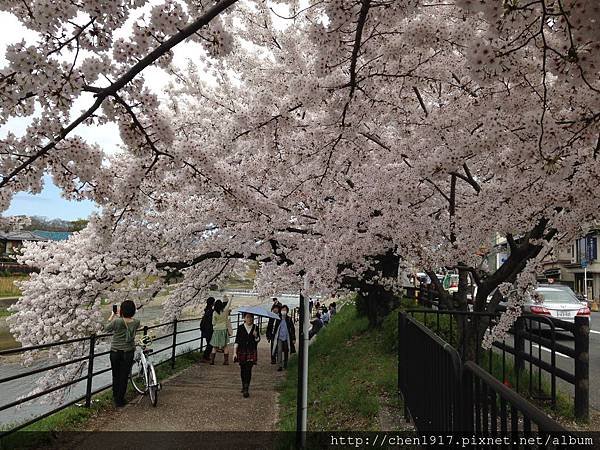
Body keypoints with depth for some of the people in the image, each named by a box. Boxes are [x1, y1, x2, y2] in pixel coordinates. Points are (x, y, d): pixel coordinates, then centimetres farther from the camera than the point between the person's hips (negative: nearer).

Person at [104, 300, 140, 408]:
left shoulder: (117, 321, -22)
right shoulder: (136, 322, -11)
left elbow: (106, 329, -4)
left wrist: (112, 316, 4)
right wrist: (120, 317, 9)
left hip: (116, 352, -1)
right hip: (129, 353, 1)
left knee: (116, 376, 17)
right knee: (124, 376, 11)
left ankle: (116, 398, 31)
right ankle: (120, 400, 19)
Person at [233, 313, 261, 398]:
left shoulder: (255, 328, 0)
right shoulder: (240, 328, -2)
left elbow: (258, 340, 5)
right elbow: (237, 340, -1)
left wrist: (256, 336, -18)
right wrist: (235, 352, -7)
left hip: (251, 352, -1)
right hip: (242, 351, 1)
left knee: (248, 370, -8)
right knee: (242, 370, 9)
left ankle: (246, 390, -7)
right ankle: (244, 386, 30)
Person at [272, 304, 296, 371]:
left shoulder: (289, 319, -2)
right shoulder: (278, 319, -1)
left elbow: (292, 329, 3)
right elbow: (275, 329, 9)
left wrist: (293, 338, 0)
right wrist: (274, 337, 10)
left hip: (286, 338, 1)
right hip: (279, 338, -1)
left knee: (286, 352, 13)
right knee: (279, 351, -13)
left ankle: (285, 364, 31)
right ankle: (280, 365, -9)